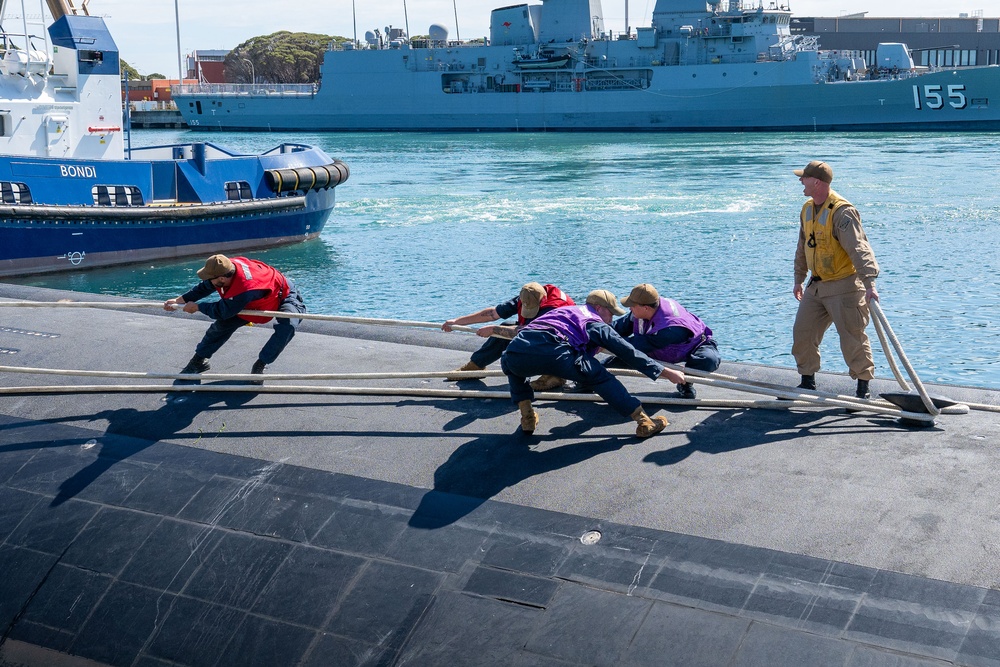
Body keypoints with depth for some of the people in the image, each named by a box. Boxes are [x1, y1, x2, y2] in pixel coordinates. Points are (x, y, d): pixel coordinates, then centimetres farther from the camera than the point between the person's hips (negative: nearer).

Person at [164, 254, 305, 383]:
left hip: (284, 296, -8)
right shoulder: (227, 267, -23)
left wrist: (197, 307, -18)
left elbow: (222, 312, -31)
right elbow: (204, 287, -2)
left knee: (287, 326, -38)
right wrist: (179, 300, -4)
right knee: (222, 324, 1)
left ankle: (260, 365, -25)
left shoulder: (245, 289, -46)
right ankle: (199, 360, 18)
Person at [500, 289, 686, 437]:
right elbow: (628, 353, 20)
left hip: (517, 350, 5)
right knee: (602, 379, 12)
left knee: (513, 370, 40)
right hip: (553, 353, -5)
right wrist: (665, 372, 26)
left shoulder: (562, 311, 40)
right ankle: (645, 422, 10)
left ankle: (527, 419, 29)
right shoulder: (596, 324, 23)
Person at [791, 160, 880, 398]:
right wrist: (799, 279, 26)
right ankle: (807, 381, 23)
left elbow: (859, 249, -29)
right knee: (802, 333, 8)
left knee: (852, 337, -3)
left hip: (844, 287, -8)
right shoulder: (807, 210, 8)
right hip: (816, 286, 8)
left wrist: (869, 283, -38)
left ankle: (863, 386, 10)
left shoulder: (842, 212, -20)